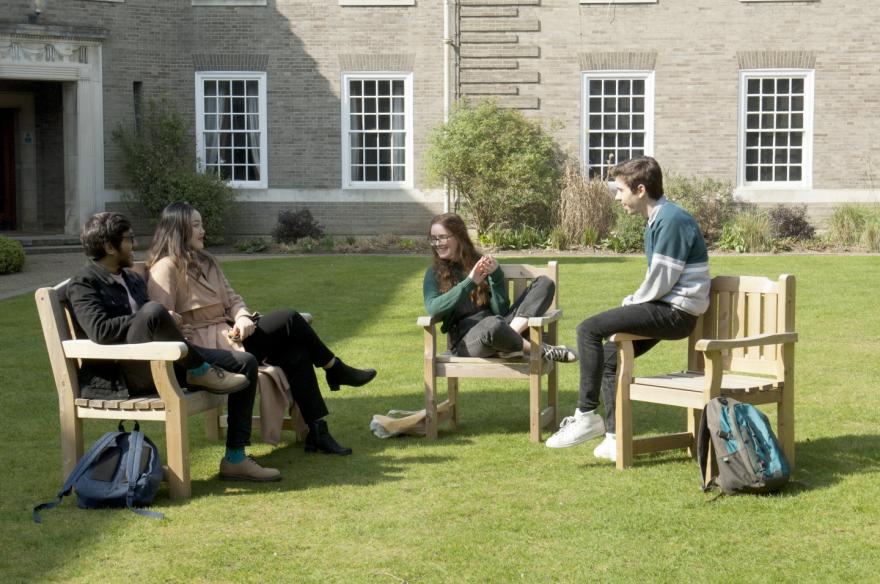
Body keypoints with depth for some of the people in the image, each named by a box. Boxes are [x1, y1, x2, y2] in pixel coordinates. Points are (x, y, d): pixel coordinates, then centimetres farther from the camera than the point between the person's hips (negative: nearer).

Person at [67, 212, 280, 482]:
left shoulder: (133, 279, 23)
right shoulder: (83, 284, -5)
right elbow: (100, 330, -23)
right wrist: (155, 317, -16)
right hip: (119, 376, -9)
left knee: (246, 364, -3)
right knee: (153, 311, -37)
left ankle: (235, 459, -3)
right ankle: (201, 373, -14)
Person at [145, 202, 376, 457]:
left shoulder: (205, 261, 19)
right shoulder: (166, 267, -10)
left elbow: (231, 298, 14)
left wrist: (242, 317, -7)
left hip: (228, 334, 9)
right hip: (206, 345, -9)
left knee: (295, 352, -11)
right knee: (289, 318, -12)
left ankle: (317, 431, -10)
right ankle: (335, 370, 9)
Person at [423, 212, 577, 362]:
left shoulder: (480, 264, 13)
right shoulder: (434, 273, 9)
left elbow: (501, 310, 4)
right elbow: (432, 308, -13)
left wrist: (496, 276, -10)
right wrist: (470, 282, -17)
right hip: (465, 339, -4)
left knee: (544, 283, -6)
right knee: (493, 323, -41)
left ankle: (511, 333, -27)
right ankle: (540, 351, -16)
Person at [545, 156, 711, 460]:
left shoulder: (671, 220, -16)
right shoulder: (657, 220, 17)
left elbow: (660, 281, -19)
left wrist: (631, 302, -3)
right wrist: (632, 303, 6)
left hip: (675, 312, -11)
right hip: (667, 310, 11)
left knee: (589, 330, -18)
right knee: (609, 357, 16)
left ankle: (586, 417, -11)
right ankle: (615, 439, 16)